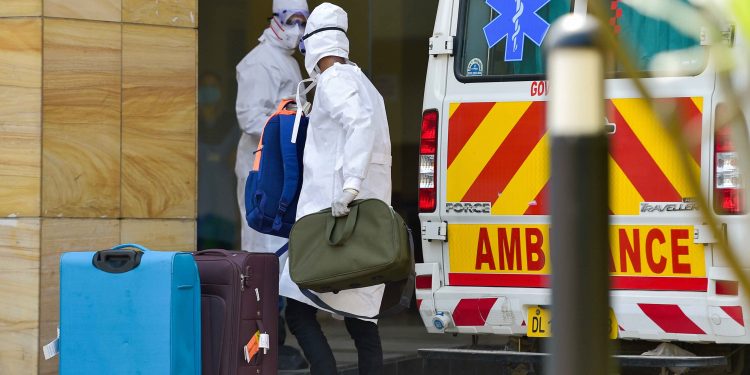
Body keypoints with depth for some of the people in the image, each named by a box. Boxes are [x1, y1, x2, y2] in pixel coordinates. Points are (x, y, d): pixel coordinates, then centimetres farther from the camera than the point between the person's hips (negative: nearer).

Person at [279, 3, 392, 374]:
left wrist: (350, 184, -32)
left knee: (299, 309, -9)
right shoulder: (364, 85, 23)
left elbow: (361, 122, -24)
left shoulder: (334, 81, -7)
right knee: (360, 315, 9)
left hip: (332, 212, -9)